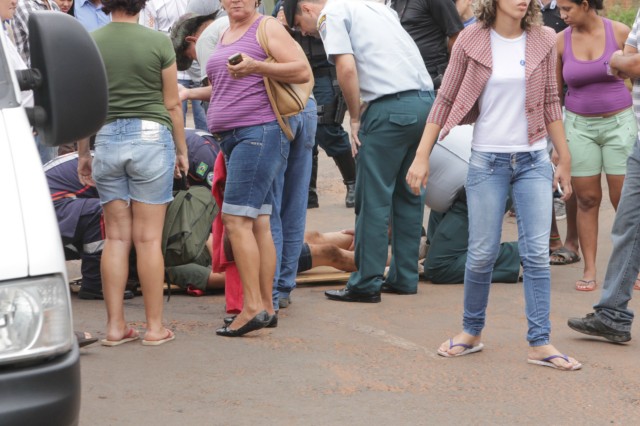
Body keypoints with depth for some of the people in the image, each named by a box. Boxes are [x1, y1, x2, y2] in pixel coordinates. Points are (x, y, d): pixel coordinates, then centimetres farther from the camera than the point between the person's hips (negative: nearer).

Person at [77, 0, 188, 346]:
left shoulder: (89, 43, 1)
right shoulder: (158, 42, -5)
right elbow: (172, 104, 0)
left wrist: (83, 154, 14)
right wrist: (182, 150, 11)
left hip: (107, 138, 2)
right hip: (151, 136, -2)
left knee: (115, 237, 8)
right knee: (148, 238, 1)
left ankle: (115, 325, 8)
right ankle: (154, 326, 6)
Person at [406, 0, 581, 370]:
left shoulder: (543, 40, 2)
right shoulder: (471, 41, -3)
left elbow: (551, 103, 9)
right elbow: (445, 101, 0)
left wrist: (564, 159, 9)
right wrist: (422, 156, -2)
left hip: (534, 159, 2)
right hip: (488, 159, -2)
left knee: (537, 253, -2)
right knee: (482, 253, 1)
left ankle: (540, 343, 4)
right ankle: (472, 332, 21)